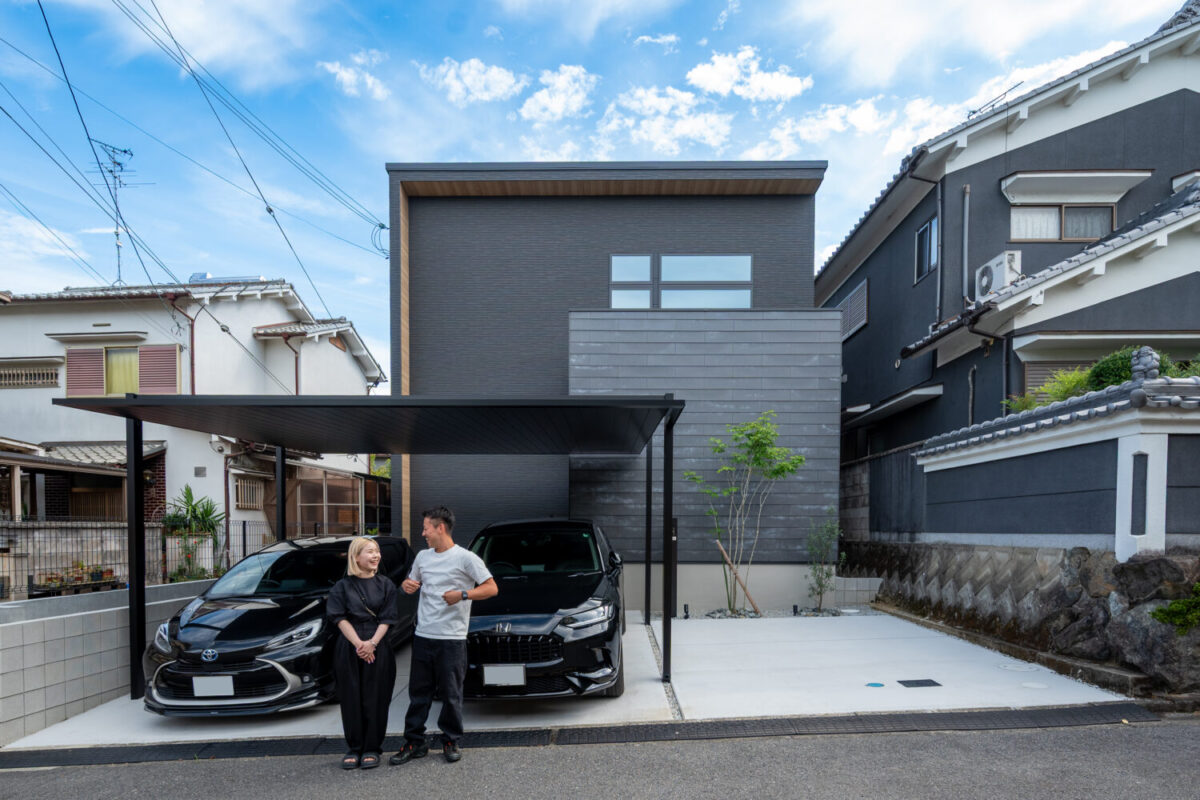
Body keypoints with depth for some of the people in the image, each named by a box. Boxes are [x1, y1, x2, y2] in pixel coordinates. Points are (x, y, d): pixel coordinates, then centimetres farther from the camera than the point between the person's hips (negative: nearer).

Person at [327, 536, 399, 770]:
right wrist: (358, 644, -14)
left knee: (375, 699, 1)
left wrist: (372, 642, -13)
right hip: (348, 648, 0)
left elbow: (387, 619, 2)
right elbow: (340, 618, -3)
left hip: (377, 647, 0)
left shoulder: (385, 584, 6)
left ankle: (372, 749, 12)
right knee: (351, 699, 4)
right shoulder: (342, 586, 4)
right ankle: (354, 749, 16)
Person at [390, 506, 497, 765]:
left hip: (452, 639, -5)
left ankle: (451, 741, 19)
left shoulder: (465, 558, -8)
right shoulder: (423, 557, 12)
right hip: (423, 636, 6)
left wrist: (463, 594, -23)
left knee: (451, 694, 4)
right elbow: (412, 582, 27)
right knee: (418, 692, 10)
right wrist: (407, 585, 3)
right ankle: (414, 742, 21)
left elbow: (491, 588, -10)